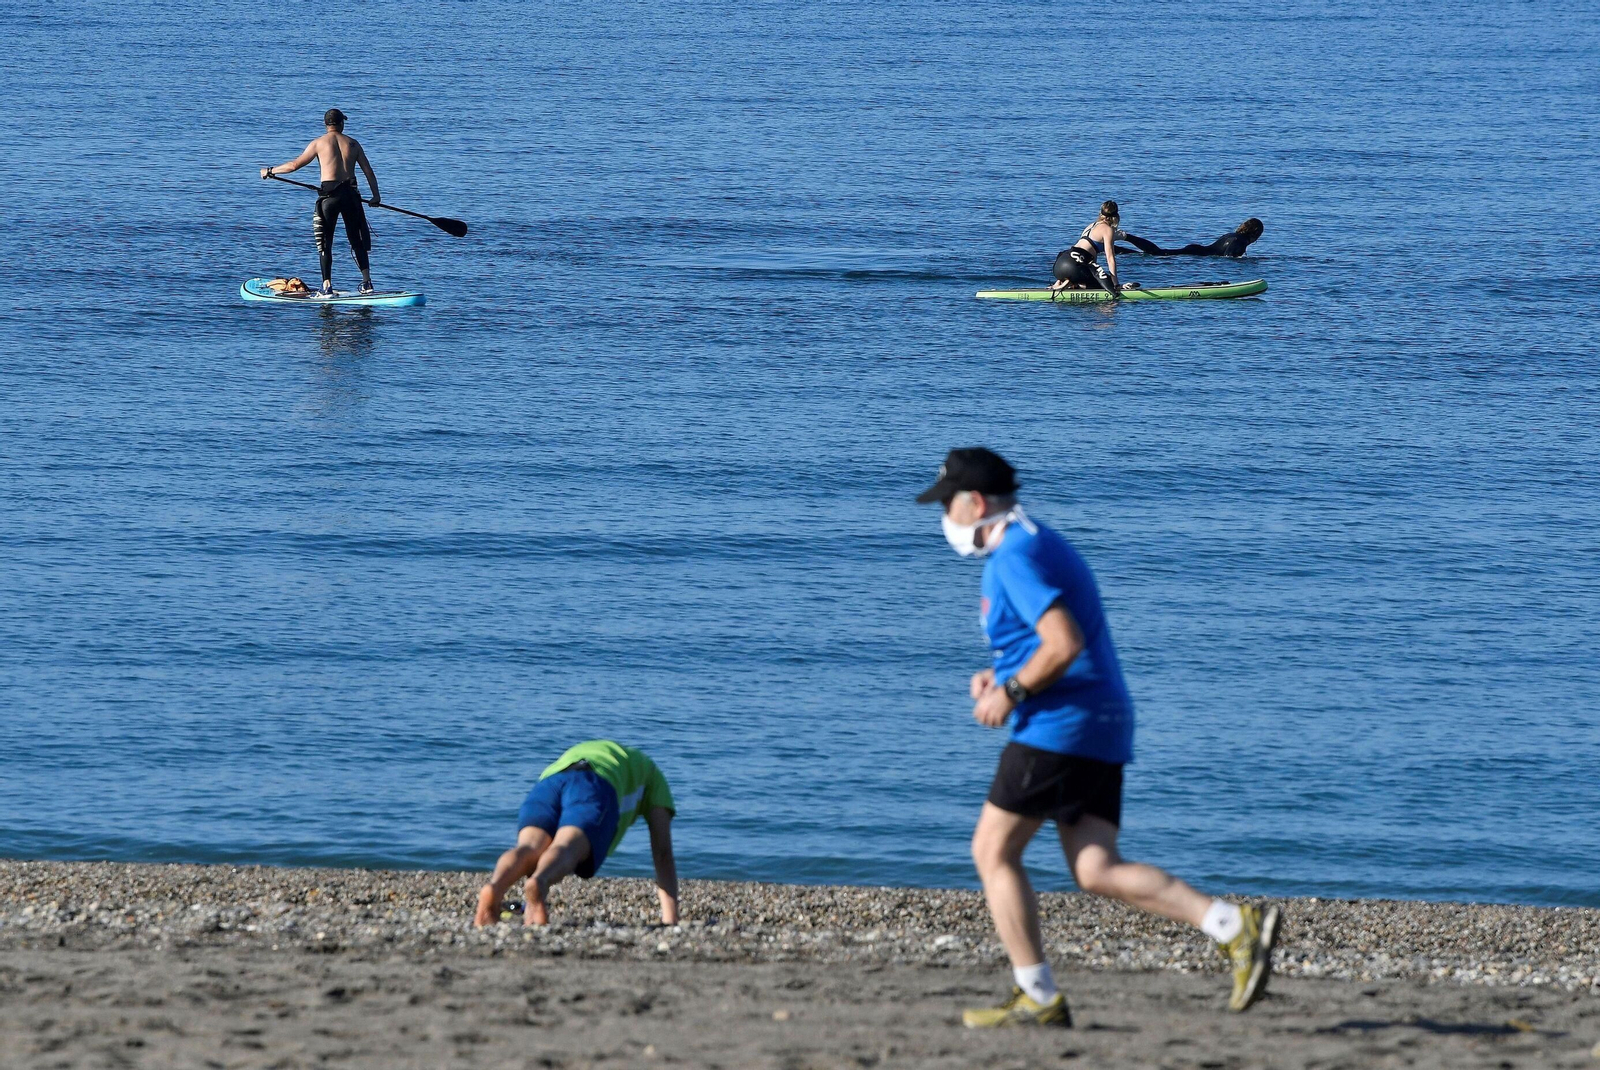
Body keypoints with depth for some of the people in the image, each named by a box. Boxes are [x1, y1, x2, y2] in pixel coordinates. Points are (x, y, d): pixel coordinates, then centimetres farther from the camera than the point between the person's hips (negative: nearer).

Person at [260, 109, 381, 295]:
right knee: (357, 240, 12)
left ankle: (327, 284, -3)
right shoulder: (353, 144, 9)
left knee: (325, 242, 4)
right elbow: (368, 171, 9)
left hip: (329, 195, -2)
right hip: (351, 195, 2)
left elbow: (295, 165, 5)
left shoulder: (319, 143, 2)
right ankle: (367, 281, 6)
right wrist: (376, 196, 17)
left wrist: (270, 171, 18)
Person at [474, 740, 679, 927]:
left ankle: (494, 888, -56)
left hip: (548, 782, 3)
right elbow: (663, 853, 31)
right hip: (596, 788, -3)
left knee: (528, 848, -22)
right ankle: (536, 886, -62)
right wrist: (670, 918, 31)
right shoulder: (651, 775, 40)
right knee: (566, 849, -27)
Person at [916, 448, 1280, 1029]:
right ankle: (1234, 925, -11)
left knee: (993, 851, 0)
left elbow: (1064, 645, -24)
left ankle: (1037, 998, 0)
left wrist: (1009, 693, -12)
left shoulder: (1014, 558, -13)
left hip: (1057, 723, -10)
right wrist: (1001, 674, 19)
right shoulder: (1044, 545, 21)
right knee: (1095, 869, 2)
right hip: (1100, 726, 10)